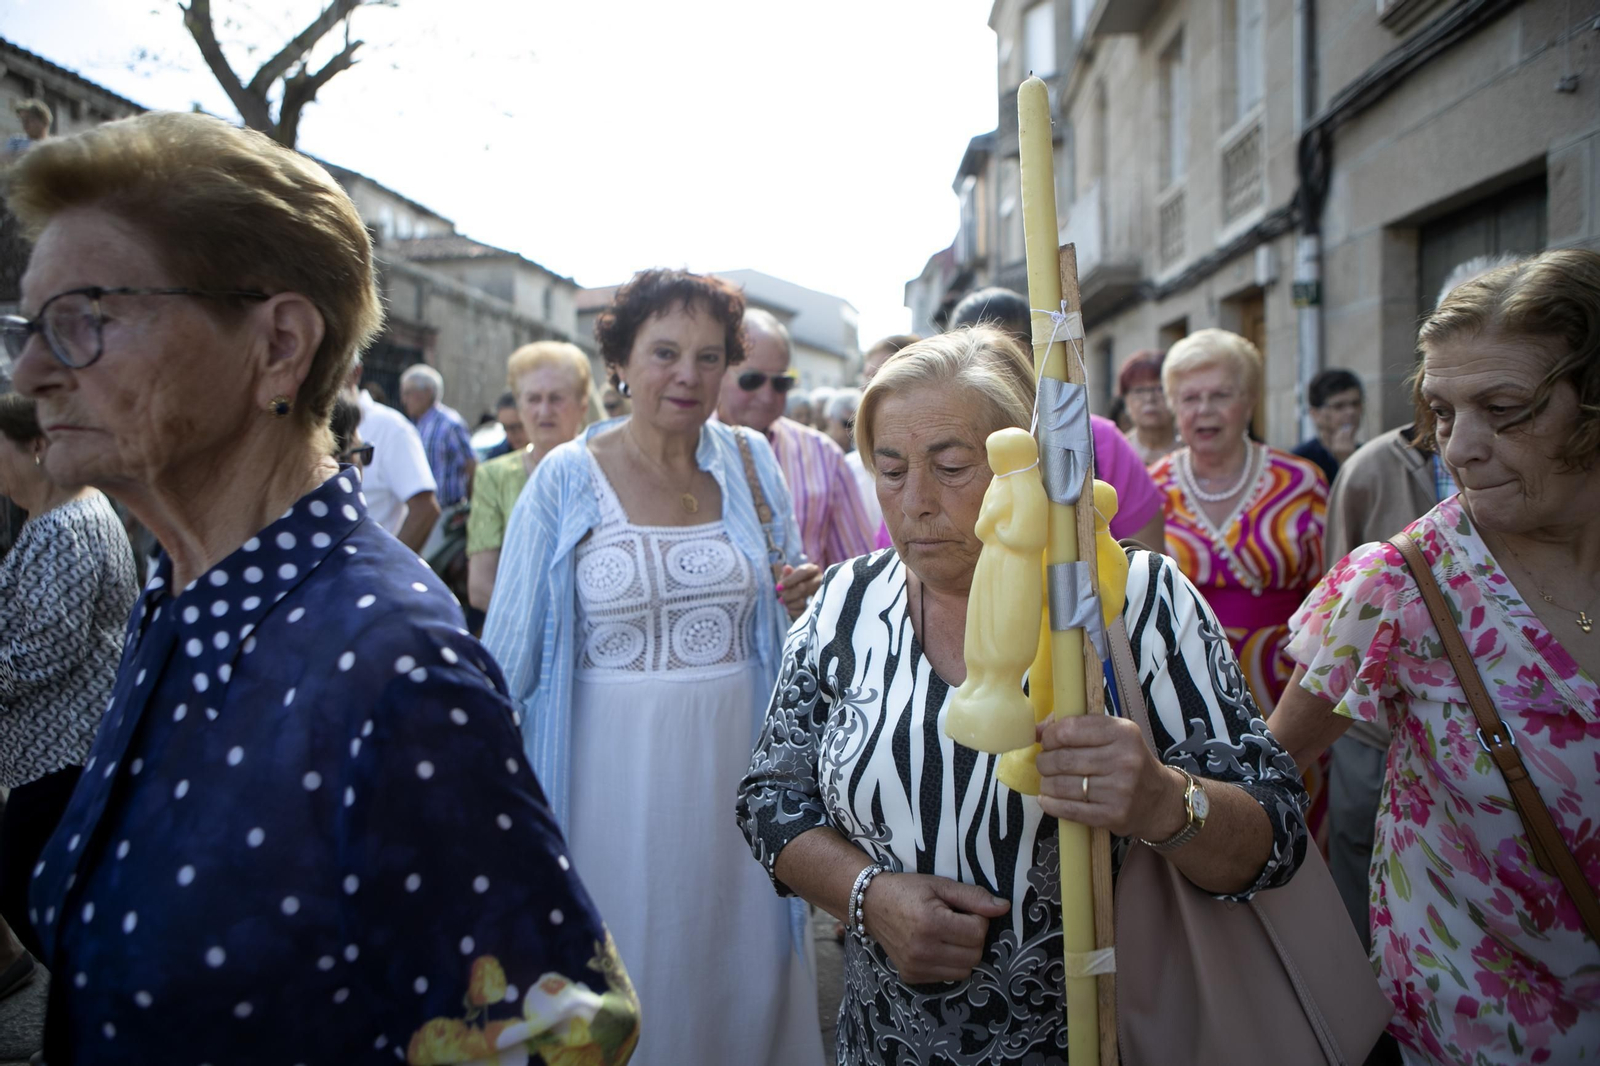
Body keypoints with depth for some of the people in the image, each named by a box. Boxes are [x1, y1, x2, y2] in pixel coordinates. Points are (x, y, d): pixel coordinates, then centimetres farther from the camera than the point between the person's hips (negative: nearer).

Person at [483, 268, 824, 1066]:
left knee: (744, 963, 14)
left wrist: (802, 602, -9)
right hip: (617, 768, -2)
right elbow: (513, 652, 0)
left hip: (736, 760, 2)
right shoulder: (567, 478, -6)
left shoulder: (749, 462, 2)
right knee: (624, 966, 11)